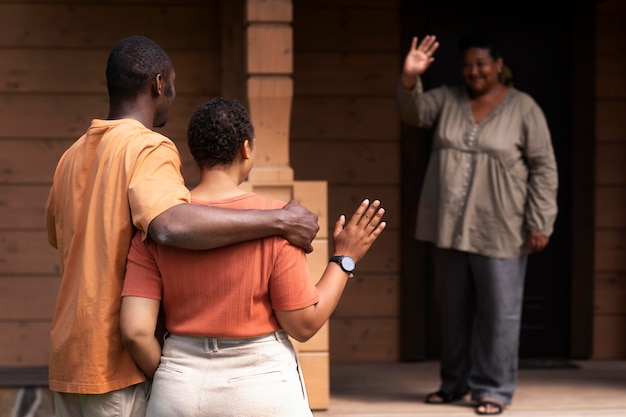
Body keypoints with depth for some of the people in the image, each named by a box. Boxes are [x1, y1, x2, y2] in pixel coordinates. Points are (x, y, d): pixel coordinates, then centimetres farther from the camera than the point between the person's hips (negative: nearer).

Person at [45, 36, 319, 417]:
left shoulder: (73, 157, 12)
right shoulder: (148, 148, -13)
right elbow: (170, 225, -33)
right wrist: (280, 220, -28)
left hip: (70, 360, 8)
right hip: (121, 370, -8)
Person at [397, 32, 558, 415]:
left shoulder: (524, 109, -3)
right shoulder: (447, 100, 8)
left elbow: (544, 168, -4)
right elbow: (413, 112, -8)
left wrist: (540, 223, -11)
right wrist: (409, 79, -27)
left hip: (498, 231, -4)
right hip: (450, 226, 4)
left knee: (499, 310, -2)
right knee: (454, 307, 12)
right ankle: (455, 382, 23)